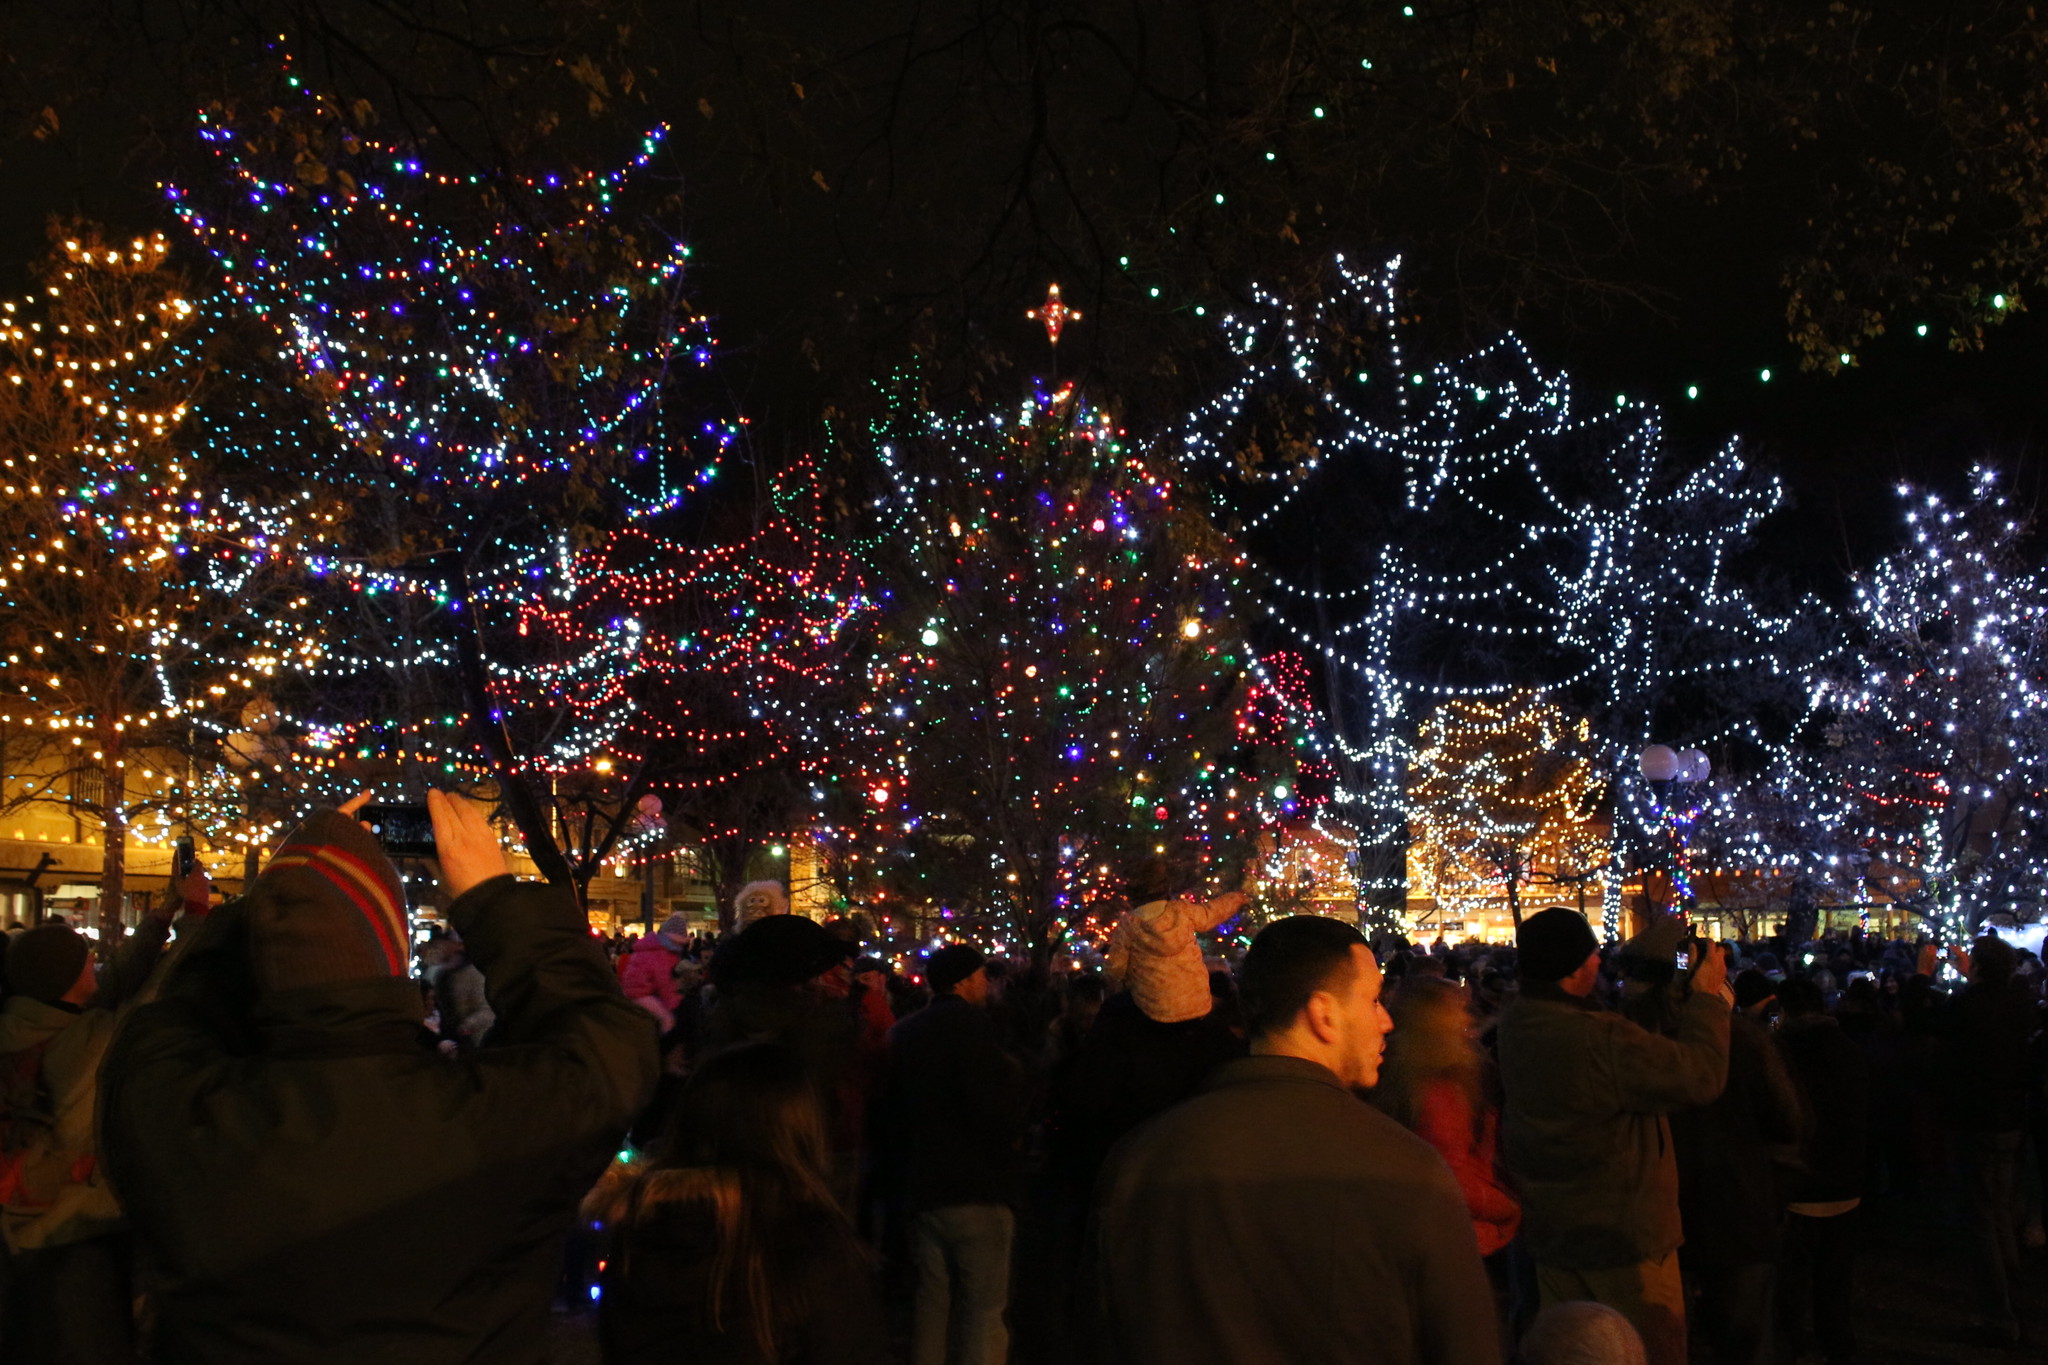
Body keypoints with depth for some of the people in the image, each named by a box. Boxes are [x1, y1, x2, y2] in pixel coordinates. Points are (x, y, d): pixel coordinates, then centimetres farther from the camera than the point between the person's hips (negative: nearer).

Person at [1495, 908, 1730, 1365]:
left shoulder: (1513, 1024, -3)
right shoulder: (1598, 1040, -30)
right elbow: (1702, 1075, -21)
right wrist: (1708, 996, -7)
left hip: (1550, 1231, 8)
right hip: (1624, 1238, -8)